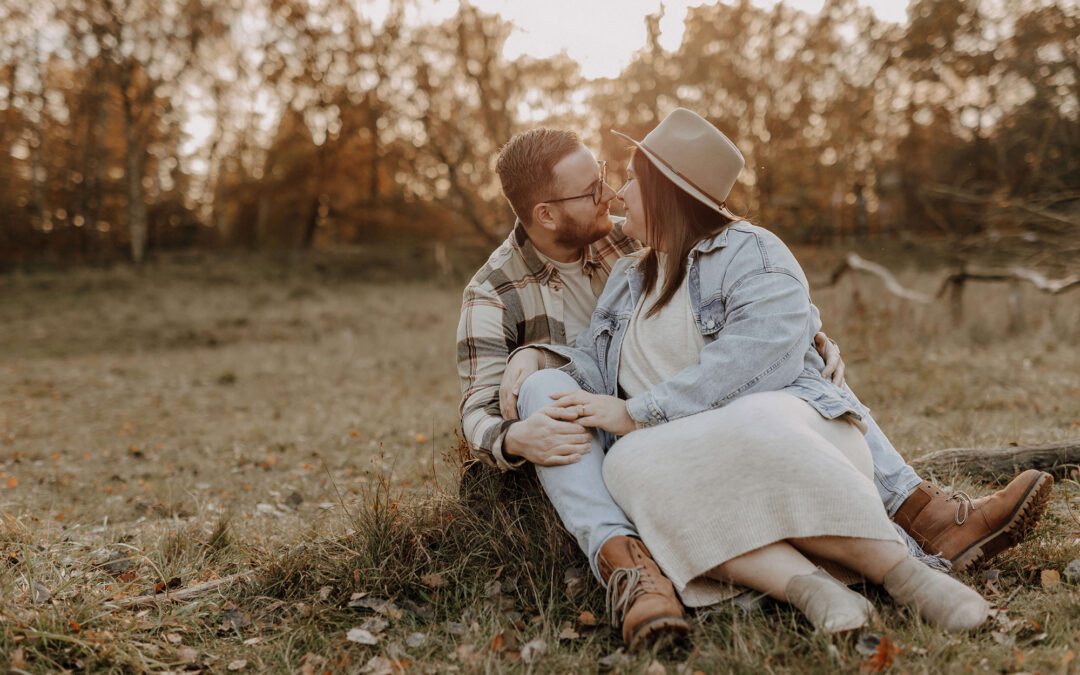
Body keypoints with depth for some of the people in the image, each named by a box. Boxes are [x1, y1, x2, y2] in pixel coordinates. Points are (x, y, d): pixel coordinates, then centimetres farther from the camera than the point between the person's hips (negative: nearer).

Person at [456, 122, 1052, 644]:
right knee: (539, 384, -36)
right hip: (593, 451, -4)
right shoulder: (493, 295, -10)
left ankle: (930, 517, -24)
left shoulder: (623, 238, 2)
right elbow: (476, 412, -15)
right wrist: (514, 439, -39)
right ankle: (625, 564, -51)